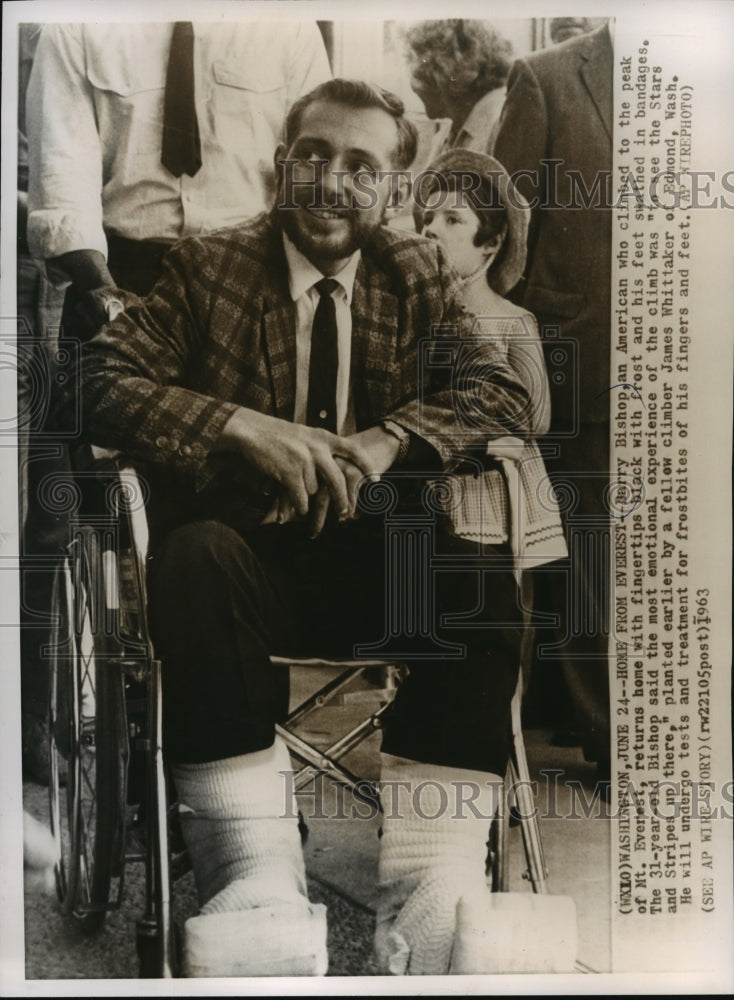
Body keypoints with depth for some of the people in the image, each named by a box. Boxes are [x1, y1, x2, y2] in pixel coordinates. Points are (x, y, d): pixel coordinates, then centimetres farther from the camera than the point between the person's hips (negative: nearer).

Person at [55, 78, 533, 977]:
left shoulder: (419, 276, 13)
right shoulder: (207, 267, 7)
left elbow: (503, 393, -1)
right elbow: (94, 381, -5)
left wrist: (383, 443, -20)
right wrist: (240, 425, -22)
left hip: (380, 559, 2)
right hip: (249, 556, -1)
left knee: (482, 568, -27)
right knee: (199, 551, -33)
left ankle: (427, 910, -30)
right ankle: (257, 885, -35)